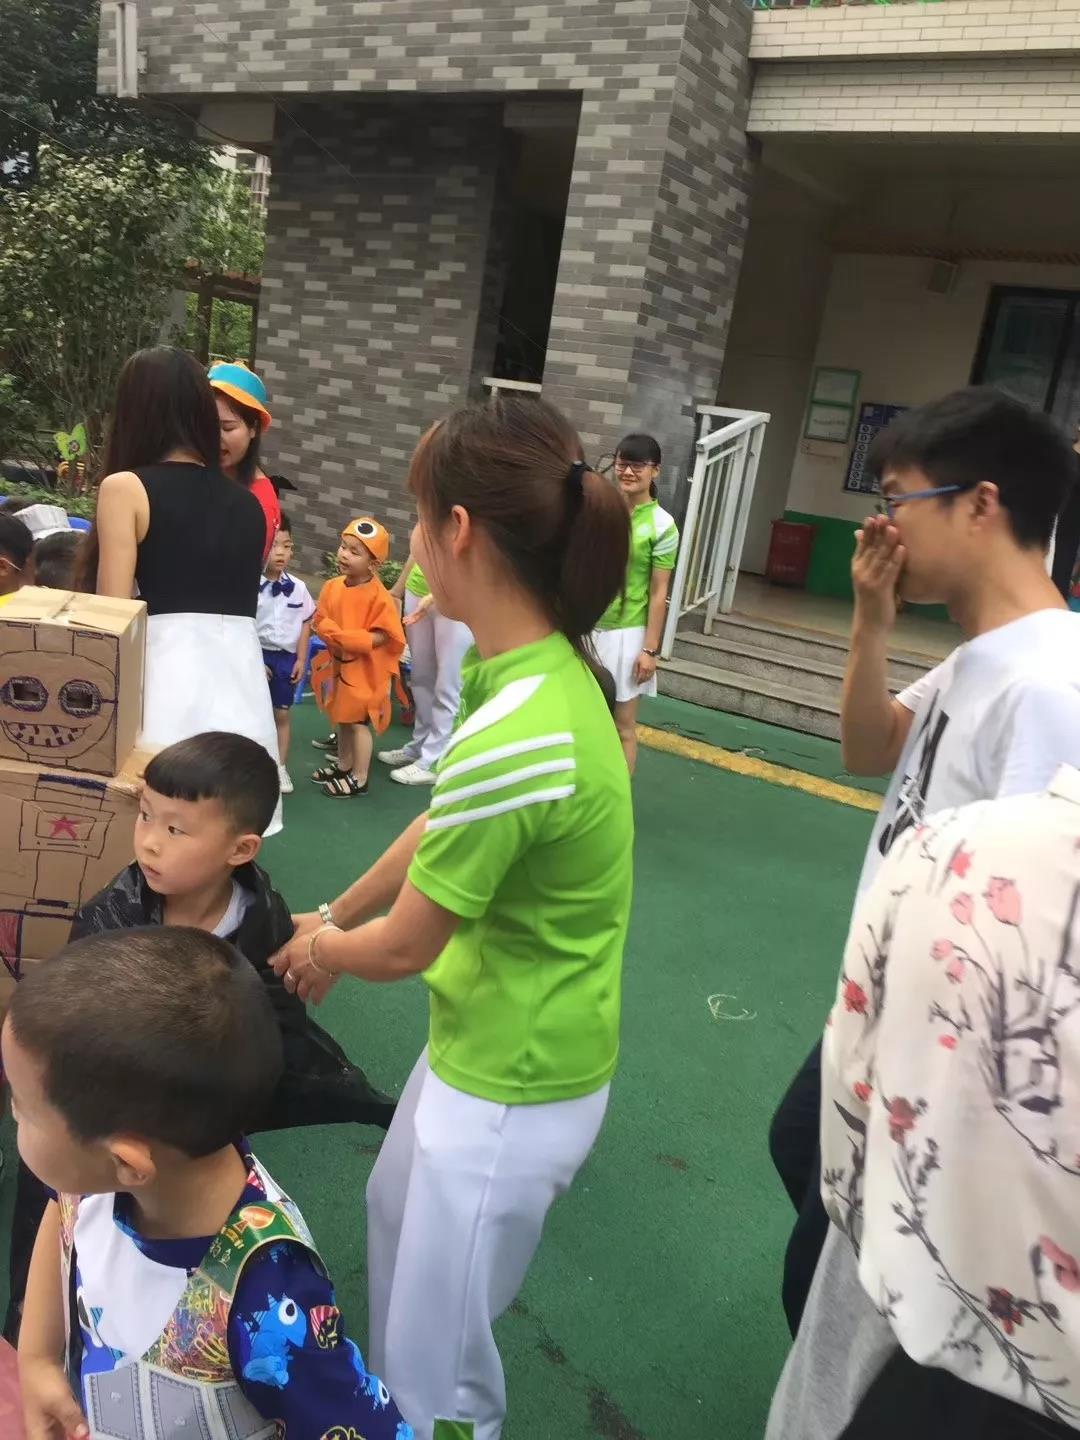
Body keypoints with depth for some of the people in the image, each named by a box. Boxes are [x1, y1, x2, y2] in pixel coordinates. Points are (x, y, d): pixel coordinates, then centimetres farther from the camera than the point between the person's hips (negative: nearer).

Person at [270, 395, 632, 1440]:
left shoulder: (517, 734, -35)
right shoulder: (541, 667, -5)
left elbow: (403, 948, -20)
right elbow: (440, 831, 8)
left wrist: (328, 948, 2)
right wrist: (329, 918, 16)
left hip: (514, 1086, -10)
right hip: (486, 1042, 10)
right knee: (399, 1216, 34)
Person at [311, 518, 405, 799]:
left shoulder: (378, 595, -19)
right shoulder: (332, 586, -2)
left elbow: (383, 635, -18)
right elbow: (321, 620, 4)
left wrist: (352, 641, -26)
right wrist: (335, 637, -16)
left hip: (364, 668, -6)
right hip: (337, 662, 7)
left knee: (358, 722, 1)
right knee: (341, 717, 20)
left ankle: (359, 778, 13)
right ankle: (343, 764, 38)